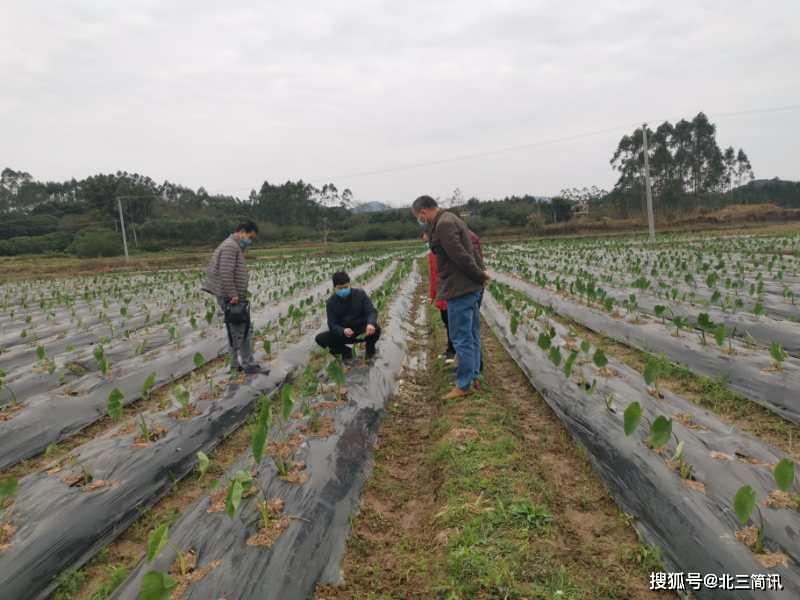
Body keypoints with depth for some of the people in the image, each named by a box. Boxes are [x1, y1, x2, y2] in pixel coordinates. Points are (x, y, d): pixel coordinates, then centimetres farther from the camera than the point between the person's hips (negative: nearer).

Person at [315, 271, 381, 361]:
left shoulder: (360, 294, -10)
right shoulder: (331, 302, -9)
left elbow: (371, 311, -15)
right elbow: (332, 324, -14)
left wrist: (371, 324, -40)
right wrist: (343, 331, -37)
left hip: (362, 331, -1)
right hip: (343, 333, 2)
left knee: (376, 329, -33)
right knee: (320, 339, -20)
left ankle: (370, 348, 2)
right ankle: (345, 351, 5)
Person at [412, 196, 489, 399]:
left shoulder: (443, 225, -16)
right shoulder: (452, 220, 16)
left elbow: (461, 257, -21)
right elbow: (470, 252, 17)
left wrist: (480, 276, -9)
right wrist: (481, 274, 8)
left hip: (460, 290, -10)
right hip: (472, 288, 10)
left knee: (461, 339, -1)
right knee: (472, 335, 16)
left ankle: (464, 385, 8)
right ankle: (473, 376, 27)